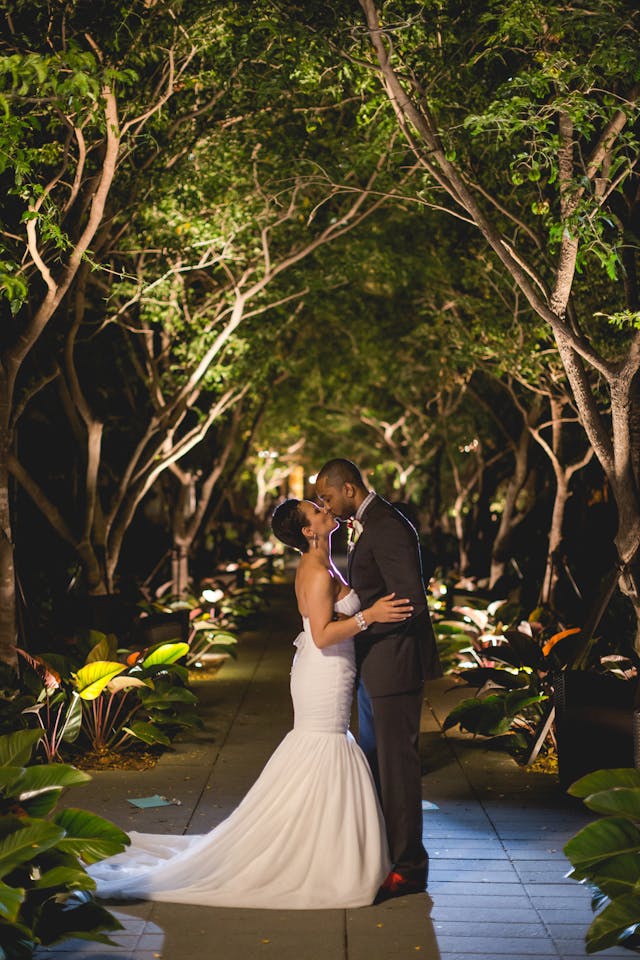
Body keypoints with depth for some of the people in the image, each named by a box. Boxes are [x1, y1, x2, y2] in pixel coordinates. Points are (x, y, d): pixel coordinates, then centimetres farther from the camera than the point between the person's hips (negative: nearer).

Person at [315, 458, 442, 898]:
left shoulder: (388, 528, -20)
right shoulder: (369, 524, 13)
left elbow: (410, 602, -24)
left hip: (394, 663, -11)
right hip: (374, 664, 11)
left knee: (397, 764, -2)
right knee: (376, 761, 19)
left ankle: (409, 867, 8)